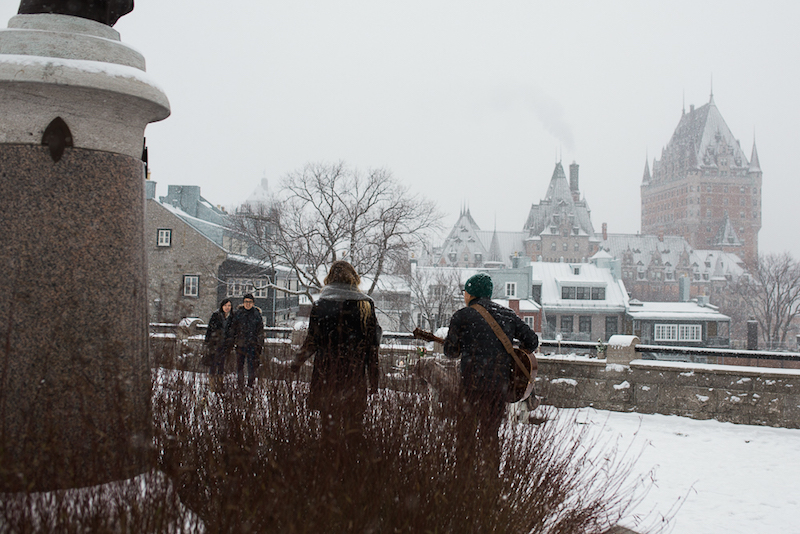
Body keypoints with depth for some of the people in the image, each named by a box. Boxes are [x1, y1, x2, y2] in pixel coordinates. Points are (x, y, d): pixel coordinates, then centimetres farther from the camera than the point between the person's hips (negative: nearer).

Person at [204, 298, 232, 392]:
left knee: (221, 363, 6)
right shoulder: (215, 315, -3)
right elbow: (209, 329, 0)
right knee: (212, 363, -3)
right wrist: (207, 341, -4)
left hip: (225, 344, 3)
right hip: (214, 343, -3)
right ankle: (212, 385, 2)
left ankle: (219, 385, 13)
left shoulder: (232, 317, 6)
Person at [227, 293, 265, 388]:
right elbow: (232, 328, 9)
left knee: (252, 365, -3)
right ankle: (240, 386, 14)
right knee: (239, 365, 4)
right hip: (240, 344, 1)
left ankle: (250, 385, 7)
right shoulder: (238, 313, 6)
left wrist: (260, 344, 0)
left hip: (252, 345, -1)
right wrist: (230, 342, 4)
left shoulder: (257, 314, 5)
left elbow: (260, 330, 6)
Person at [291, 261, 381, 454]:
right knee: (354, 419, 10)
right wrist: (373, 377, 6)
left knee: (329, 417, 9)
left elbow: (313, 339, -2)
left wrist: (297, 360, 14)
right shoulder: (366, 304, 1)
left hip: (327, 371, -1)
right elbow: (373, 343, 0)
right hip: (355, 372, 1)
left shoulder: (321, 303, -3)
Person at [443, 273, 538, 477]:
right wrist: (510, 356, 27)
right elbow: (532, 341, 13)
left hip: (472, 382, -4)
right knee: (490, 432, 14)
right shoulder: (508, 315, 9)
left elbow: (450, 350, 0)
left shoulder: (462, 316, -2)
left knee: (465, 431, 5)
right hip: (501, 383, 4)